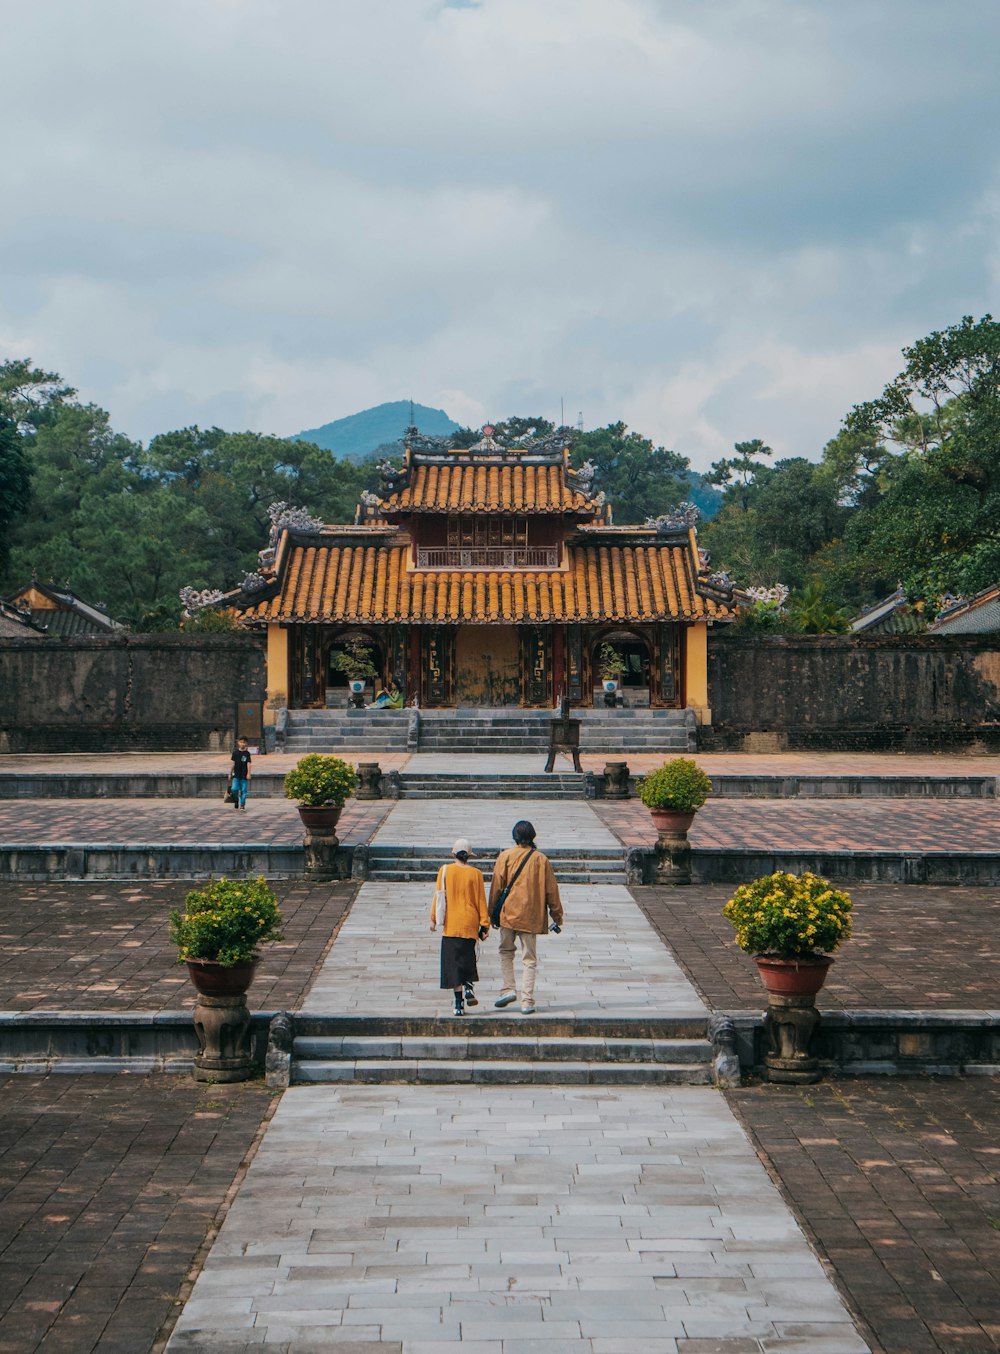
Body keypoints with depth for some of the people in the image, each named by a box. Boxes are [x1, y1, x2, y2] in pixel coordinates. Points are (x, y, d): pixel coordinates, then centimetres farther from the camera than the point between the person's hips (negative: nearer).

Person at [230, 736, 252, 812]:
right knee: (234, 789, -10)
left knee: (243, 791, 0)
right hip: (236, 774, 1)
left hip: (244, 775, -1)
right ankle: (236, 802, 13)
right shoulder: (235, 752, 4)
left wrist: (249, 773, -15)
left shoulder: (247, 753, -2)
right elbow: (233, 763, 12)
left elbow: (248, 763, -6)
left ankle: (242, 806, 7)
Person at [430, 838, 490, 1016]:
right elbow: (481, 900, 0)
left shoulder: (445, 871, -3)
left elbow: (439, 896, -1)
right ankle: (468, 988, -3)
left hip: (450, 923, -1)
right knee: (467, 959, 20)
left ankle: (459, 1003, -3)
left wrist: (434, 919, 7)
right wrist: (484, 924, 4)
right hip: (470, 922, 1)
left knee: (452, 962, 2)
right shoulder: (475, 873, -2)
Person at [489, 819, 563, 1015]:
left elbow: (496, 886, -1)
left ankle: (508, 989, 3)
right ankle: (527, 1001, 0)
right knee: (529, 959, 5)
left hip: (509, 914, -1)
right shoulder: (542, 860, 1)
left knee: (506, 951, 18)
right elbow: (551, 890, 4)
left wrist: (492, 913, 8)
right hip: (532, 917, 1)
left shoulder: (505, 856, -2)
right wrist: (557, 916, 13)